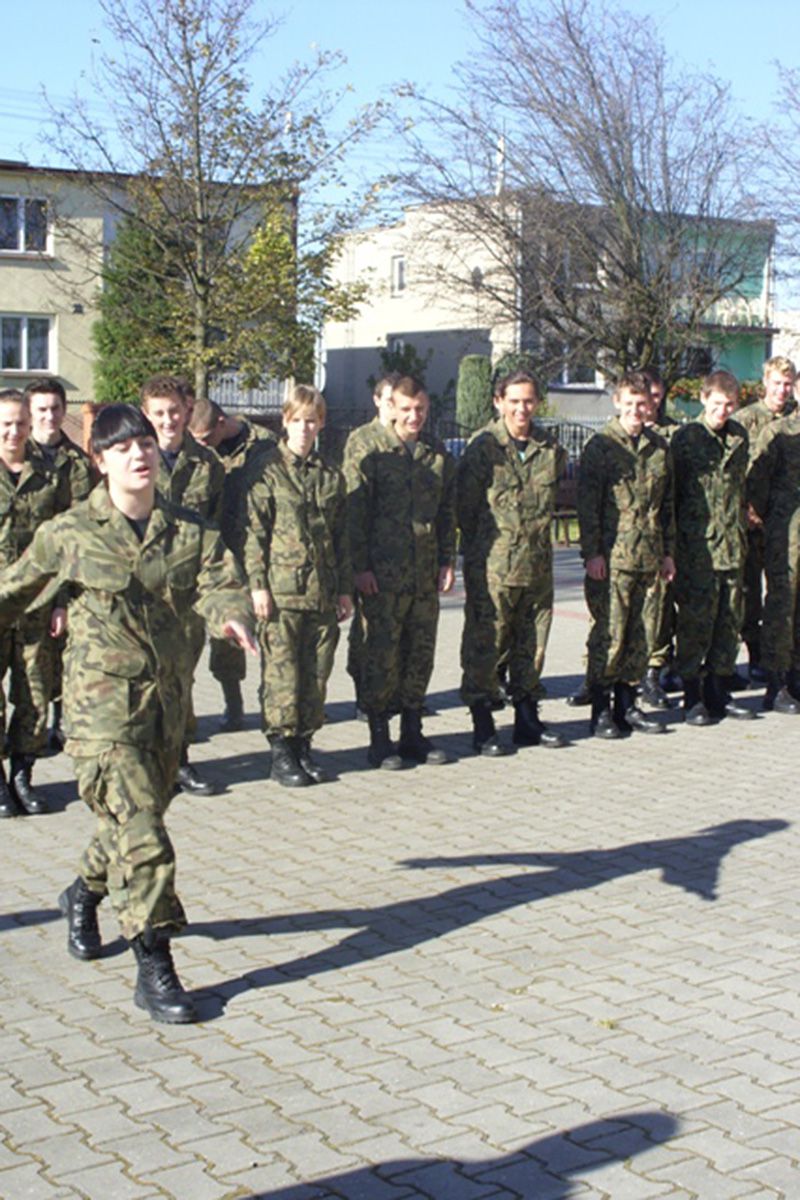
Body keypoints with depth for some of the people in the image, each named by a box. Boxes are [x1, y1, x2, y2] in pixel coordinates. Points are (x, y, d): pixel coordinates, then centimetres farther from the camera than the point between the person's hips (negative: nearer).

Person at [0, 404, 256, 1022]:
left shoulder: (189, 530, 4)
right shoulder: (69, 535, -3)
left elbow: (220, 582, -9)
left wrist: (233, 615, -30)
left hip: (169, 695, 5)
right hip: (103, 699, -4)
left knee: (141, 814, 19)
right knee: (139, 830, -13)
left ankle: (86, 893, 49)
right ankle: (154, 968, -6)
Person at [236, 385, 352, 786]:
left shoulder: (330, 476, 14)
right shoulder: (265, 471, 0)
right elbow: (253, 532, -4)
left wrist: (345, 588, 14)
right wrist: (258, 584, -10)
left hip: (322, 592, 5)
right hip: (281, 590, -4)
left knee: (316, 674, 7)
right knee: (281, 674, -3)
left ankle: (303, 746, 17)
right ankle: (281, 753, 5)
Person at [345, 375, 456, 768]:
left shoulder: (438, 455, 12)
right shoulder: (370, 454, -3)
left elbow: (447, 513, 17)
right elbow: (354, 513, -5)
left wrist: (447, 561, 9)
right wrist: (361, 567, -10)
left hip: (425, 574, 5)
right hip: (383, 573, -5)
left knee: (421, 653, 9)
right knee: (382, 655, -2)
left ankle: (412, 733, 20)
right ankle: (379, 739, 6)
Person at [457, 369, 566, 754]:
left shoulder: (550, 449, 7)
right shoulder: (483, 447, -7)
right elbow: (465, 505, -2)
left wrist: (538, 529, 15)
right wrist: (477, 551, 1)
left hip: (538, 564, 5)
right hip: (492, 566, -5)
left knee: (532, 643, 12)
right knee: (485, 644, -1)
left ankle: (527, 718, 24)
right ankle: (482, 725, 7)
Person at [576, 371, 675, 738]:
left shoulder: (659, 447, 14)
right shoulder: (601, 445, -3)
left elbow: (667, 504, 19)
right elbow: (587, 503, -6)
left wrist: (667, 551, 17)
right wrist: (592, 552, -12)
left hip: (647, 555, 5)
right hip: (611, 555, -5)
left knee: (637, 633, 9)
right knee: (609, 632, -5)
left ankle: (627, 703, 18)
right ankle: (601, 709, 4)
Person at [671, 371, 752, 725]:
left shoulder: (739, 437, 12)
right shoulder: (685, 437, -3)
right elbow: (671, 493, -1)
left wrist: (741, 528, 18)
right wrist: (674, 544, -3)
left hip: (732, 546, 5)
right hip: (697, 546, -5)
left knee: (730, 620, 8)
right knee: (696, 621, -4)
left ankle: (718, 691, 19)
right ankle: (693, 697, 5)